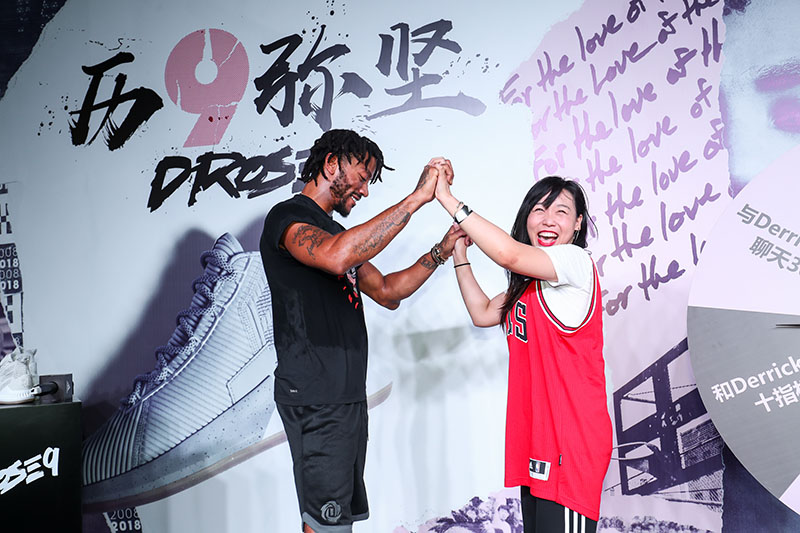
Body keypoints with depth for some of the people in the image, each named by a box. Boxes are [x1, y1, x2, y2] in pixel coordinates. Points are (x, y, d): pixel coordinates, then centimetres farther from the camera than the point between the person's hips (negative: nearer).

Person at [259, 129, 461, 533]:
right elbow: (336, 257, -32)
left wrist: (442, 251, 12)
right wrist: (416, 197, -28)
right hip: (315, 397, -9)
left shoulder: (334, 231, 21)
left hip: (347, 393, 10)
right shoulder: (287, 217, -8)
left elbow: (386, 291, 23)